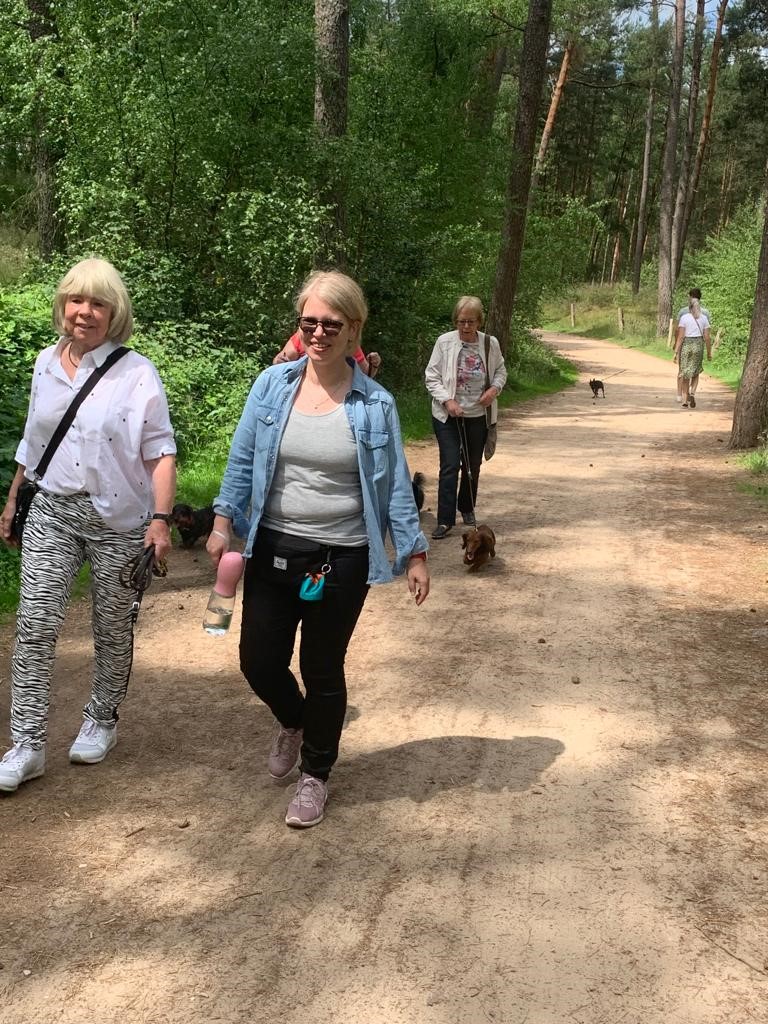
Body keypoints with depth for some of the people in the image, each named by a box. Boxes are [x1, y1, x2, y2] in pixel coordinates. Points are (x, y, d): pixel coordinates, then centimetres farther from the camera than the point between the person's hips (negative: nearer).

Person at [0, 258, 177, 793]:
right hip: (52, 513, 3)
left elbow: (160, 451, -10)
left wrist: (161, 518, -19)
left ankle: (101, 720, 32)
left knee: (113, 630, 10)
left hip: (118, 519, -3)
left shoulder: (137, 373, -9)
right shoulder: (46, 363, 6)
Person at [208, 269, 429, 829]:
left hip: (341, 559, -2)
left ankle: (315, 775, 33)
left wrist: (415, 554, -2)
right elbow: (242, 461, 4)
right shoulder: (273, 385, -2)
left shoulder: (375, 404, -6)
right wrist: (223, 523, -2)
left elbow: (394, 483, -1)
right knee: (260, 662, 6)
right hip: (273, 550, 2)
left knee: (323, 670, 9)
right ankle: (294, 722, 43)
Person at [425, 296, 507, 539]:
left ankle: (467, 509, 35)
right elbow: (431, 377, -5)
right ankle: (445, 520, -5)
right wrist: (447, 401, -18)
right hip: (448, 416, -3)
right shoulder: (444, 342, -9)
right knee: (450, 466, -9)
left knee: (473, 466, 14)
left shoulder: (490, 344, -3)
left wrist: (495, 388, -8)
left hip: (478, 416, 3)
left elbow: (500, 370, 13)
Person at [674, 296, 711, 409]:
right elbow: (707, 337, 1)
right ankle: (692, 393, -7)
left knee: (685, 374, 7)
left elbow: (680, 336, -9)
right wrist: (709, 352, 8)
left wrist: (676, 351, -7)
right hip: (698, 346, 2)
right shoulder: (704, 318, 2)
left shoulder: (684, 317, -4)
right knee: (695, 373, 17)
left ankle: (685, 400, 6)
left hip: (686, 345, -1)